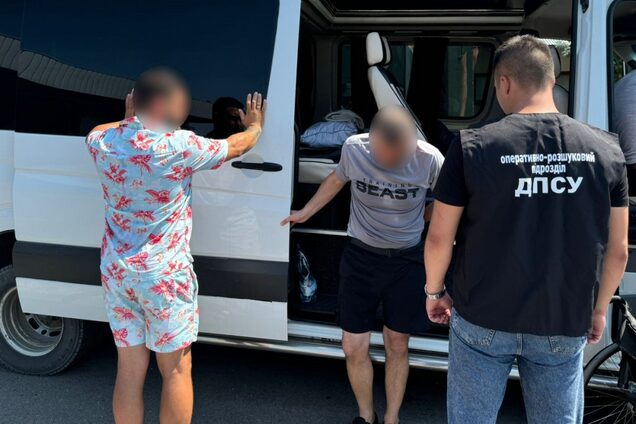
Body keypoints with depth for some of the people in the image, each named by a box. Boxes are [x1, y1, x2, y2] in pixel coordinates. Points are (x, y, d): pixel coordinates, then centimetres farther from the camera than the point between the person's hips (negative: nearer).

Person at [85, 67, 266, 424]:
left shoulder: (104, 141, -2)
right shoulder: (179, 145, -17)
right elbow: (236, 146, 1)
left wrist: (130, 121, 34)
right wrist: (256, 125, 20)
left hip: (116, 270, 5)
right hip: (163, 273, -5)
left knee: (130, 370, 14)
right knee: (176, 370, 10)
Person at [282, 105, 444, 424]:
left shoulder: (430, 160, -20)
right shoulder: (354, 148, -16)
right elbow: (336, 180, 7)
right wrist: (305, 212, 15)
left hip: (406, 260, -1)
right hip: (361, 255, 1)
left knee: (397, 347, 11)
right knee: (354, 348, 4)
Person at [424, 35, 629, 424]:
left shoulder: (473, 147, -13)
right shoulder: (605, 149, -5)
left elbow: (439, 238, -7)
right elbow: (617, 250, 2)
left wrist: (434, 292, 11)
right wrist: (599, 308, 18)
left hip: (483, 319, -2)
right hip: (564, 326, 2)